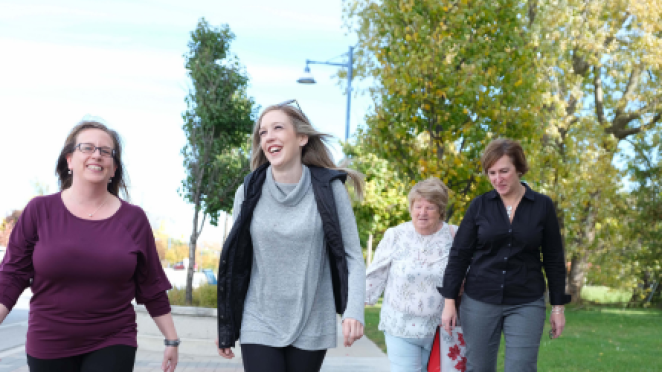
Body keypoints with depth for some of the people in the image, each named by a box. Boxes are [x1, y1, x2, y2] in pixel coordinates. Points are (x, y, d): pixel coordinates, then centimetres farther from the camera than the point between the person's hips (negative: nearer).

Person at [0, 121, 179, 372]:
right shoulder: (39, 211, -1)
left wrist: (171, 340, 8)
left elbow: (152, 289, 7)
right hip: (48, 349, 0)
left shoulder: (134, 219, 2)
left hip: (112, 345, 0)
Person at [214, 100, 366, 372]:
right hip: (259, 326, 1)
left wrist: (353, 311, -20)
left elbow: (352, 256, -4)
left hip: (311, 328, 0)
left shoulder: (329, 189, -4)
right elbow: (233, 262, 7)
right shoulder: (249, 193, 0)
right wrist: (225, 327, 8)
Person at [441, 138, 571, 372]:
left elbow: (554, 259, 5)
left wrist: (558, 306, 3)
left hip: (525, 304, -1)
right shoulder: (479, 206, 1)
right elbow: (459, 255, 3)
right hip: (479, 302, 1)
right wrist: (449, 302, -2)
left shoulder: (542, 206, 0)